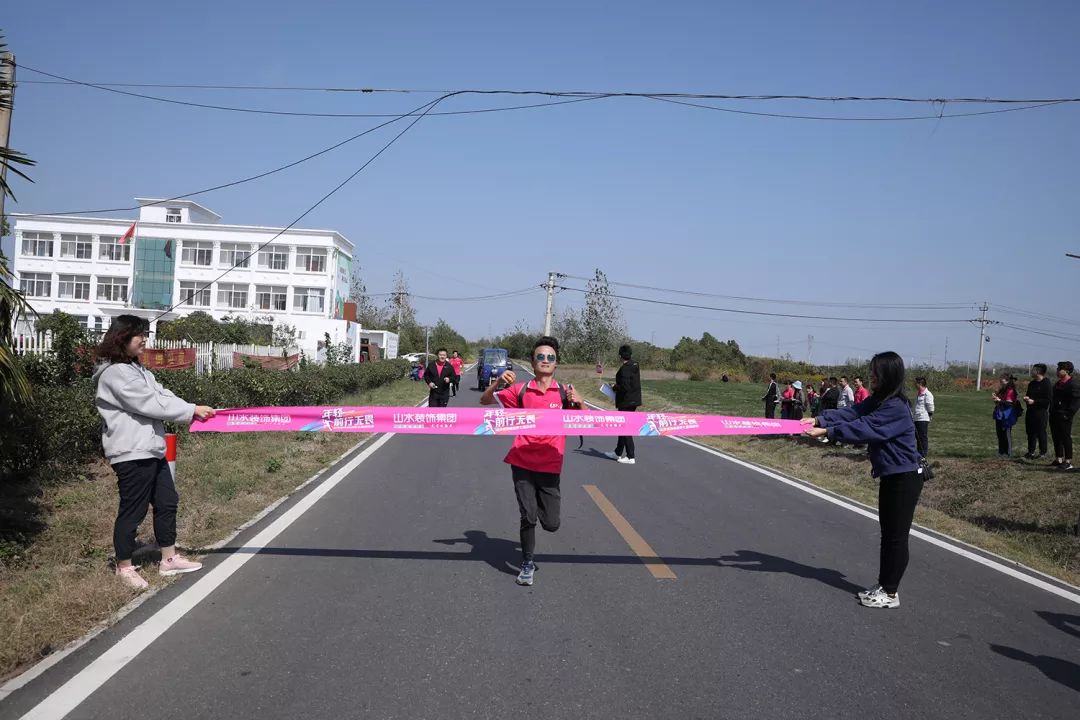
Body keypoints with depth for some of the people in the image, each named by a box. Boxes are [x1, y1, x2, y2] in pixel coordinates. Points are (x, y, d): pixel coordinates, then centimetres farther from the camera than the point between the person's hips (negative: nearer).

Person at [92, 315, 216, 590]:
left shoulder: (136, 369, 16)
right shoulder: (115, 373, -16)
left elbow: (161, 394, 7)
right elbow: (150, 403, -21)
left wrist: (192, 411, -8)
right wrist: (191, 410, -15)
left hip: (151, 450, 10)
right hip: (132, 454, -10)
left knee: (167, 501, 15)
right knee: (132, 510, 1)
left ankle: (169, 559, 26)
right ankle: (124, 567, 16)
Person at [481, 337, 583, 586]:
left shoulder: (564, 393, 0)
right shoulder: (521, 390, 0)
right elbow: (485, 401, 6)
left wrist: (579, 402, -23)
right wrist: (499, 383, -12)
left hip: (550, 467, 1)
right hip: (522, 464, 0)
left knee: (551, 524, 1)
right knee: (528, 516, -4)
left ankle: (541, 504, 37)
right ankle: (527, 564, 20)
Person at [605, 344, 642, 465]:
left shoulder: (624, 369, -20)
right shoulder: (634, 365, 8)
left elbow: (624, 387, -24)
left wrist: (614, 388, -7)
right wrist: (617, 387, 18)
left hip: (626, 402, -9)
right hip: (634, 400, 9)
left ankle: (630, 457, 1)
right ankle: (618, 453, 30)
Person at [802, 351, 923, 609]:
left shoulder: (896, 408, -23)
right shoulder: (878, 400, 7)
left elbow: (863, 428, -28)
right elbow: (851, 413, -2)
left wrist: (827, 432, -29)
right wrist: (819, 419, -15)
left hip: (905, 479, -10)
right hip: (890, 476, 10)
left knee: (896, 536, 0)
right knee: (887, 533, 16)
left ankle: (891, 593, 10)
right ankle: (883, 586, 26)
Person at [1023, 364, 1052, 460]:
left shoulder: (1047, 384, -11)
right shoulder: (1031, 384, 15)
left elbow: (1048, 400, -15)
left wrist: (1034, 401, -18)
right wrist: (1026, 398, 5)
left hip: (1041, 412, -8)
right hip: (1031, 412, 8)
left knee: (1041, 433, -3)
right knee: (1030, 432, 10)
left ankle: (1043, 453, 5)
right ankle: (1031, 452, 19)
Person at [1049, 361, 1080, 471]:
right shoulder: (1059, 383, 15)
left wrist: (1068, 414, -19)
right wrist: (1052, 412, 15)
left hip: (1064, 417, -9)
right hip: (1055, 416, 9)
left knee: (1066, 439, -3)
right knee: (1056, 439, 13)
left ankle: (1068, 462, 3)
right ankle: (1059, 460, 21)